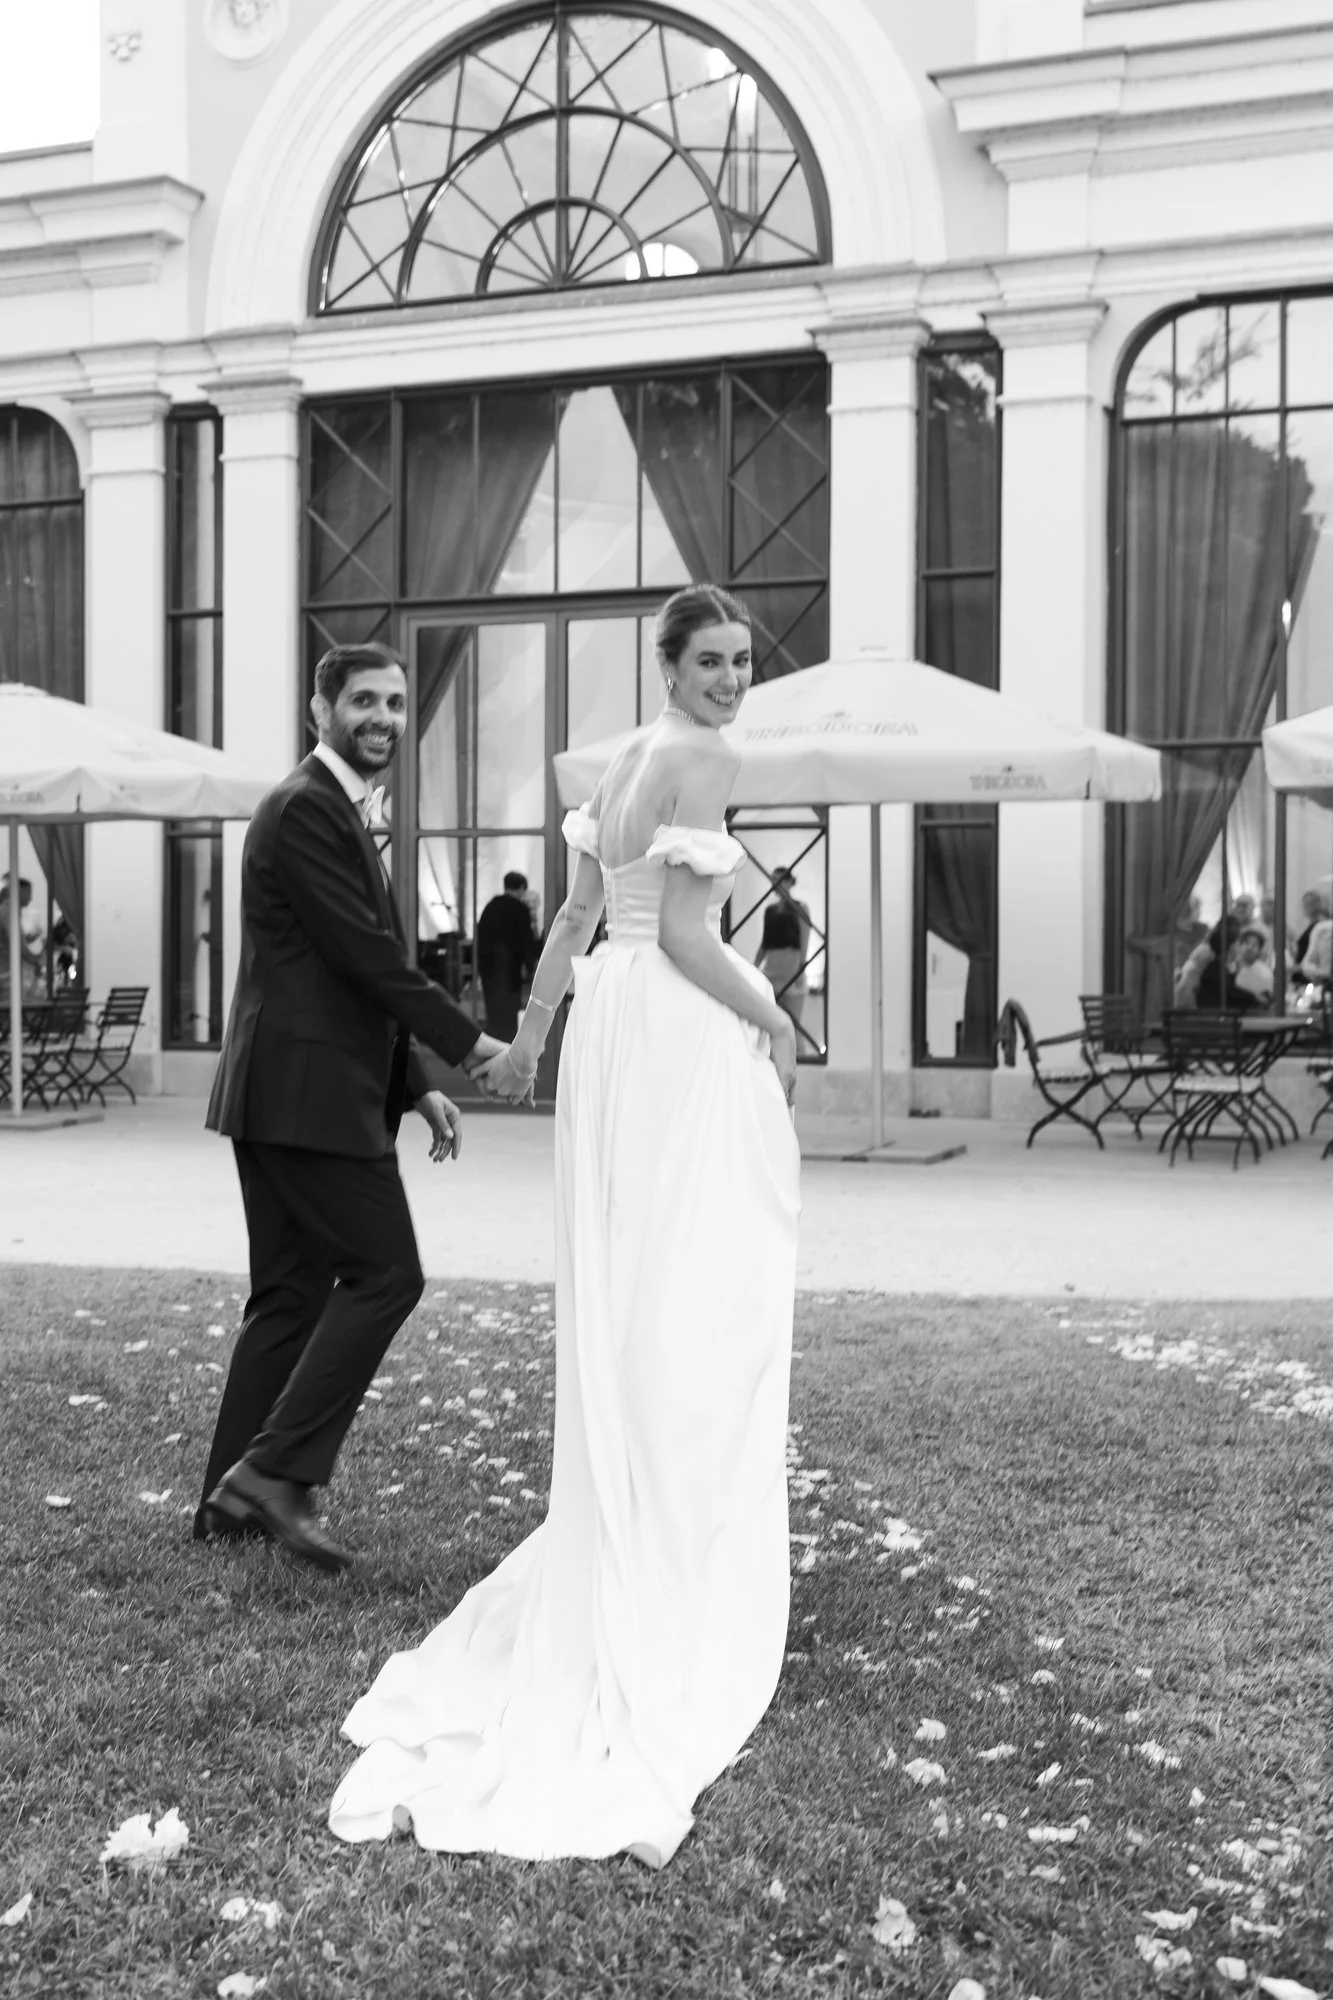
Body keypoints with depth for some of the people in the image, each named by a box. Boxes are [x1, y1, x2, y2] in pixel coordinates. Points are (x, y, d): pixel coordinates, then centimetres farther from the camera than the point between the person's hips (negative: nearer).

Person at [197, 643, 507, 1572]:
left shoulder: (342, 810, 20)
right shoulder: (305, 808, -12)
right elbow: (367, 955, -17)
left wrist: (417, 1084, 16)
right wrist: (467, 1042, -8)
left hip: (289, 1093, 10)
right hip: (307, 1094, -10)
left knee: (293, 1292, 11)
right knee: (386, 1275, -9)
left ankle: (234, 1500, 16)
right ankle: (278, 1469, -5)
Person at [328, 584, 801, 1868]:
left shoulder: (623, 759, 14)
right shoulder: (702, 757, -13)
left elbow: (578, 915, 15)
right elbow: (683, 929, -18)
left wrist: (529, 1035, 20)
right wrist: (776, 1022, -6)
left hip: (611, 1022, 9)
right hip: (679, 1038, -9)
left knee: (623, 1311, 16)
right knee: (691, 1308, -2)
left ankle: (620, 1563, 28)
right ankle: (678, 1601, 4)